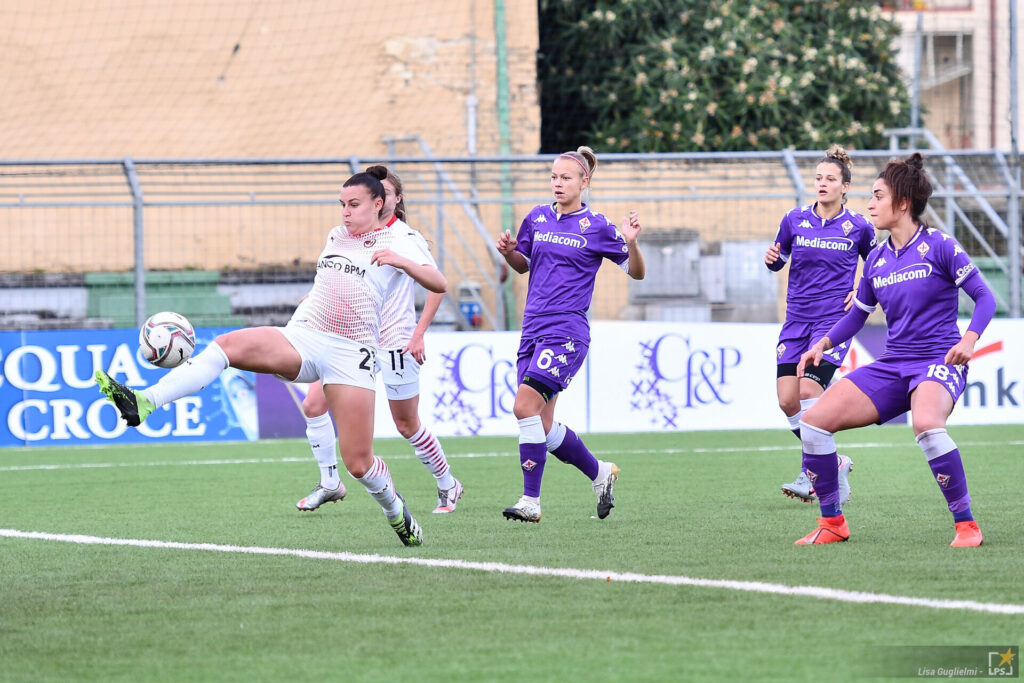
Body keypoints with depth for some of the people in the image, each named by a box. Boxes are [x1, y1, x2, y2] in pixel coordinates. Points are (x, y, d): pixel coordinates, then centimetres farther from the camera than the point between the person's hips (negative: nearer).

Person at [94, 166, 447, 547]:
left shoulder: (397, 241, 2)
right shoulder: (336, 236, 20)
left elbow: (439, 285, -10)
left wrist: (402, 261, -25)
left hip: (351, 354, -4)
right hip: (301, 337, 4)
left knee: (358, 462, -7)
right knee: (227, 346, -25)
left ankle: (398, 514, 25)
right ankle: (144, 403, -39)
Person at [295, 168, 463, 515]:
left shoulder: (408, 238, -8)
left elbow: (438, 285, -7)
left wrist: (419, 333, -12)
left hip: (396, 343, -6)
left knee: (407, 425, 3)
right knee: (313, 404, -8)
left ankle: (447, 485, 25)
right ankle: (329, 483, 4)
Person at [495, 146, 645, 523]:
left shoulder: (596, 227, -2)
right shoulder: (537, 219, 11)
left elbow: (636, 273, 4)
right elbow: (523, 265, 25)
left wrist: (631, 244, -16)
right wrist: (509, 252, 3)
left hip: (567, 332, -6)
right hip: (533, 331, 6)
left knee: (525, 405, -20)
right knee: (542, 427, 6)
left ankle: (531, 501, -15)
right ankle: (599, 472, 29)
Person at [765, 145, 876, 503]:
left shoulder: (858, 227, -1)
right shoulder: (794, 220, 4)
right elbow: (779, 260, 15)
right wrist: (771, 259, -7)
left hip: (835, 320, -4)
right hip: (796, 321, 4)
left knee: (808, 392, -20)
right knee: (788, 401, -4)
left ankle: (813, 475, -12)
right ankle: (834, 463, 14)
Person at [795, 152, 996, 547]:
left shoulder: (939, 247, -6)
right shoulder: (876, 260, 12)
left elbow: (984, 297, -5)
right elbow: (857, 314, 23)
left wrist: (969, 339, -22)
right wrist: (824, 344, 6)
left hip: (938, 362, -7)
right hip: (892, 366, 7)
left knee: (926, 424, -39)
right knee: (814, 421, -6)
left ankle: (966, 525, -26)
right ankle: (833, 523, 7)